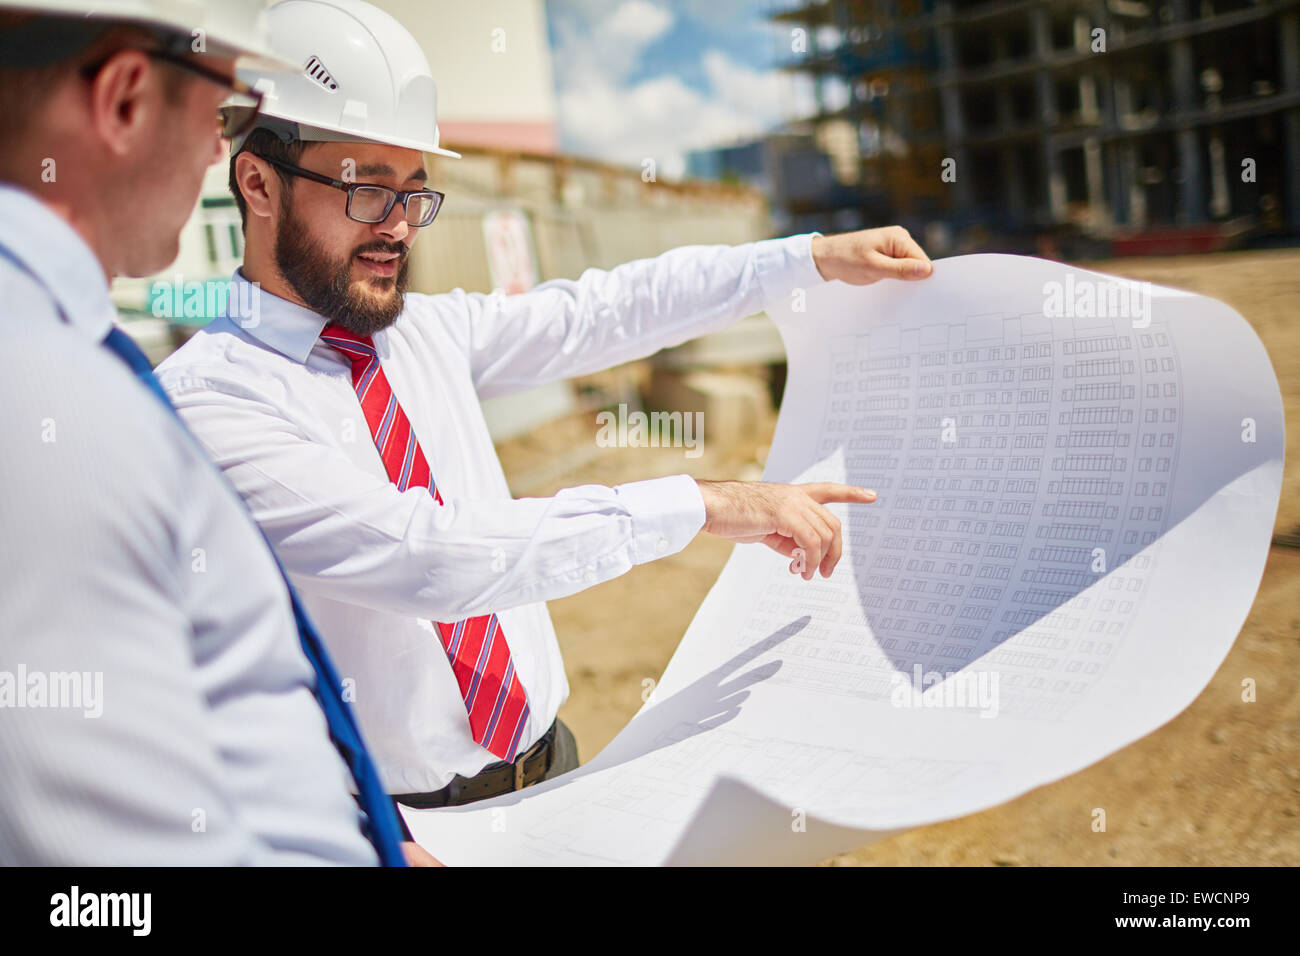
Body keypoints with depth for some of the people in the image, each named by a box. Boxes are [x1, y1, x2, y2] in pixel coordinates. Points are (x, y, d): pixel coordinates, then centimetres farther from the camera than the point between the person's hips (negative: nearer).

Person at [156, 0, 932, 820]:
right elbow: (426, 555, -29)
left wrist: (816, 256, 3)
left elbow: (606, 311, 7)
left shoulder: (428, 329, 2)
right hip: (401, 818, -5)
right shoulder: (207, 398, -19)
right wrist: (701, 504, -29)